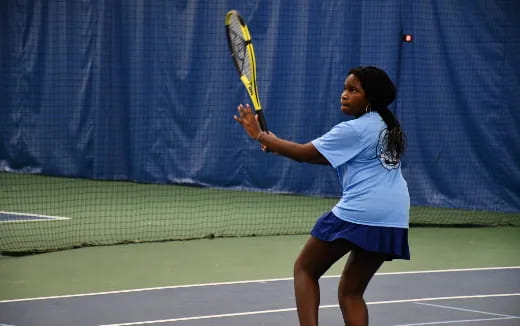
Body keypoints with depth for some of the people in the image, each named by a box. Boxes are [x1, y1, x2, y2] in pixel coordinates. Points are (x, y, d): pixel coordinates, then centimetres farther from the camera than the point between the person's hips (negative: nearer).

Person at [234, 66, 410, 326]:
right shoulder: (386, 128, 19)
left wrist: (260, 135, 0)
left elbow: (304, 153, -9)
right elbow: (337, 158, 22)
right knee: (350, 293, 14)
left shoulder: (354, 130, -8)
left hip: (358, 213, -8)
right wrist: (277, 145, 16)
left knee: (305, 269, 9)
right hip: (394, 222, 8)